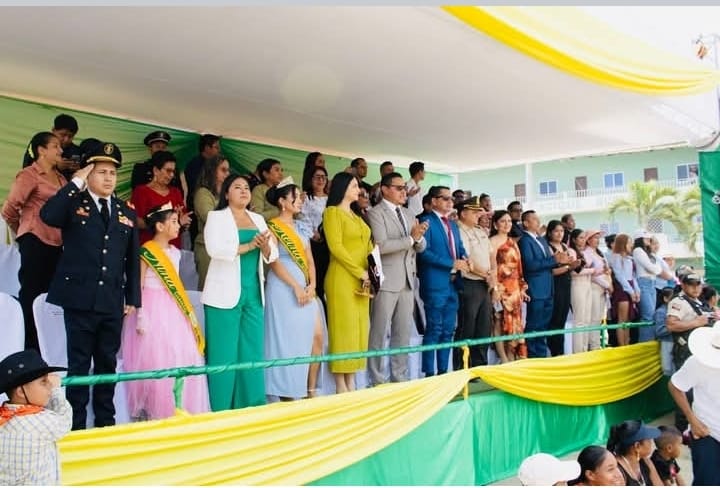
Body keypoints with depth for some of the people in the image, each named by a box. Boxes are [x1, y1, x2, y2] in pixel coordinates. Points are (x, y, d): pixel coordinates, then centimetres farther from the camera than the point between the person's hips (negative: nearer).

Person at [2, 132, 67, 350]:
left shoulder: (60, 178, 15)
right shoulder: (29, 175, -5)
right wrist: (25, 232, 10)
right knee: (31, 297, -3)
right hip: (36, 243, -7)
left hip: (56, 245, 7)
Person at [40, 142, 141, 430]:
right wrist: (76, 183, -16)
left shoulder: (126, 213, 12)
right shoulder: (73, 204, 1)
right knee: (79, 364, 3)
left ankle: (106, 422, 23)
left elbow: (133, 259, 12)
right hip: (80, 299, -3)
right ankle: (76, 424, 12)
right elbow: (47, 216, -22)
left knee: (107, 363, 12)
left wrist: (133, 297, 8)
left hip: (113, 302, 4)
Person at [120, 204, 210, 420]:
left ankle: (178, 410, 16)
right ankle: (155, 412, 7)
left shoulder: (175, 252, 12)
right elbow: (139, 287, -10)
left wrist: (188, 311, 16)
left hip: (173, 312, 7)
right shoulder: (146, 252, -9)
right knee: (154, 361, -5)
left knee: (183, 359, 4)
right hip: (153, 312, -7)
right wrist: (141, 318, -16)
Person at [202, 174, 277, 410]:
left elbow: (272, 255, 10)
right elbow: (215, 249, -16)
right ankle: (221, 413, 4)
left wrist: (265, 246, -12)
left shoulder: (258, 219, 16)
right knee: (224, 355, -3)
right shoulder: (216, 217, 1)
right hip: (225, 294, -5)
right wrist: (248, 246, -17)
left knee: (253, 354, 5)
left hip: (254, 294, 5)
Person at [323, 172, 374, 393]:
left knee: (359, 329, 6)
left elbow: (367, 246, 17)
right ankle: (340, 386, -1)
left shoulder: (356, 216, 20)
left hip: (361, 281, 8)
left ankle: (351, 383, 13)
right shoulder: (332, 212, -3)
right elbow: (335, 246, -13)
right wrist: (360, 272, -13)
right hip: (342, 279, -8)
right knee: (343, 329, -6)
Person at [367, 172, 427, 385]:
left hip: (407, 280, 7)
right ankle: (377, 380, 7)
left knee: (403, 333, 10)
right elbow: (381, 245, -18)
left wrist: (419, 238, -7)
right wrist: (410, 239, -15)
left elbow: (421, 247, 15)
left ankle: (400, 377, 19)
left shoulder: (409, 214, 17)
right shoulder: (375, 213, -5)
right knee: (379, 333, 0)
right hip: (386, 281, -7)